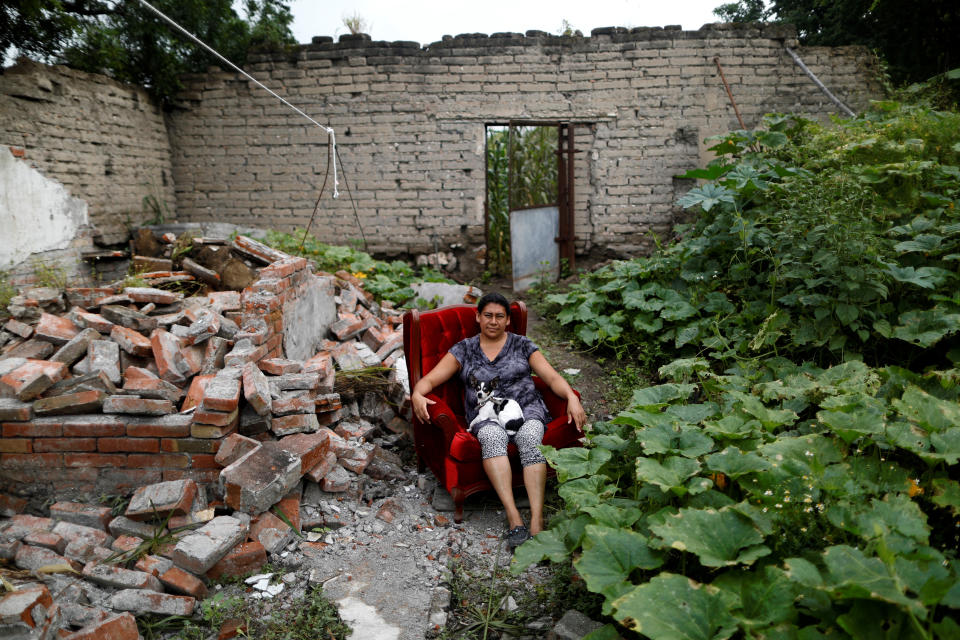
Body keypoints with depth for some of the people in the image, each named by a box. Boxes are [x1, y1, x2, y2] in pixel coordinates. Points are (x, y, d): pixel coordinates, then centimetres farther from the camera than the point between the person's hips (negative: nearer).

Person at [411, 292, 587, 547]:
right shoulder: (464, 350, 13)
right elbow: (430, 379, 7)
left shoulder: (522, 345, 14)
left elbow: (552, 377, 7)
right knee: (493, 437, -35)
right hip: (486, 415, 0)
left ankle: (537, 521, -40)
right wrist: (417, 395, -17)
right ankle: (514, 519, -41)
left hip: (526, 407, 1)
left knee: (530, 438, -33)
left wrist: (572, 397, -13)